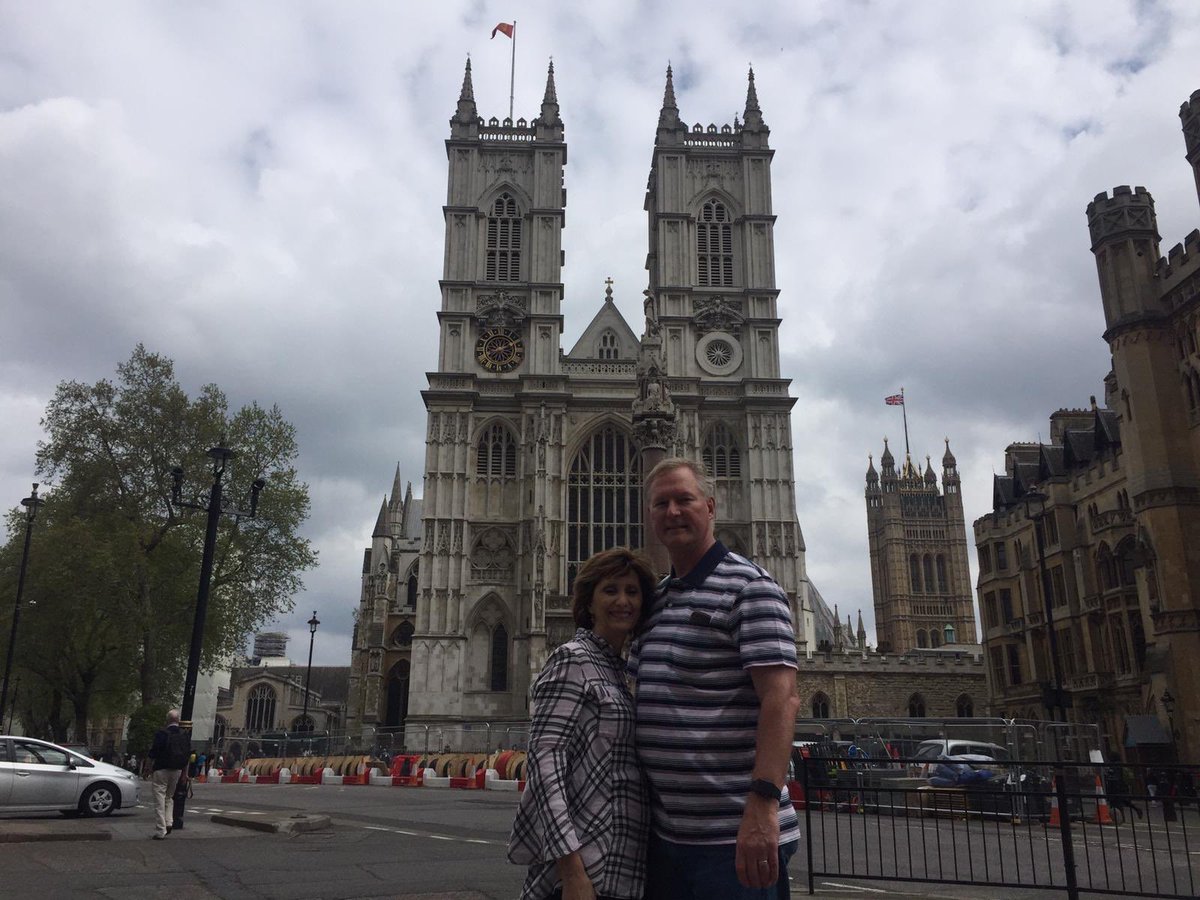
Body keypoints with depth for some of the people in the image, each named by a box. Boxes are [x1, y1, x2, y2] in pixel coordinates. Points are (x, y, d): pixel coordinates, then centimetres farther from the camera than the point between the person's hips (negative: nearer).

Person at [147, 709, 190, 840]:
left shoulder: (161, 733, -11)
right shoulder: (185, 735, 5)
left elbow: (153, 753, -11)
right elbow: (188, 756, 8)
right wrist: (184, 772, 16)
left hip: (161, 770, -5)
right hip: (177, 770, 5)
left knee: (160, 800, 1)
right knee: (169, 797, 22)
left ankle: (160, 831, 1)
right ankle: (168, 823, 8)